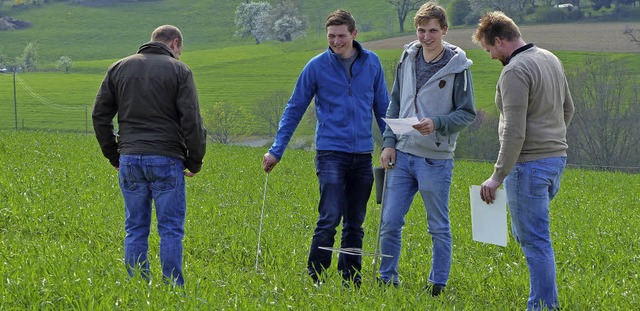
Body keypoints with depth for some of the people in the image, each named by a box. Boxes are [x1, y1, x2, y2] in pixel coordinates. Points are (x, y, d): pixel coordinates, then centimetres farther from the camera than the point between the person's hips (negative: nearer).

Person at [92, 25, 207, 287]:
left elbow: (100, 115, 10)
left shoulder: (118, 68, 11)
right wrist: (195, 161, 2)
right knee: (171, 230, 1)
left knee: (135, 229, 8)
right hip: (166, 159, -4)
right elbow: (191, 120, -8)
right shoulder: (178, 70, -1)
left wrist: (113, 155, 17)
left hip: (129, 159, 4)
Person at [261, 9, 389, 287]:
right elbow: (294, 109, 4)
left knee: (355, 224, 8)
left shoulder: (372, 63, 6)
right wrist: (276, 151, 2)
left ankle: (351, 279, 16)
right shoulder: (317, 66, -2)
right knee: (330, 218, -13)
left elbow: (383, 108, 15)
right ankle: (314, 278, -7)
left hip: (362, 155, 3)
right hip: (331, 153, -3)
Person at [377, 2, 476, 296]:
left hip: (436, 159, -4)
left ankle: (437, 284, 16)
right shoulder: (408, 59, 5)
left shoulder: (457, 66, -8)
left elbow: (467, 113, -5)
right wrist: (389, 143, 4)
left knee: (439, 227, 6)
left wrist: (436, 124, -21)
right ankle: (387, 280, 16)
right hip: (402, 155, 4)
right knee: (390, 222, 4)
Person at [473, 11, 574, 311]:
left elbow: (514, 132, -22)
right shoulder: (550, 59, 11)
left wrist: (497, 177, -19)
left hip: (529, 164, -10)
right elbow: (567, 109, 22)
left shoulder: (515, 72, -18)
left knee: (534, 239, -4)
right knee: (525, 232, 19)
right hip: (556, 157, 10)